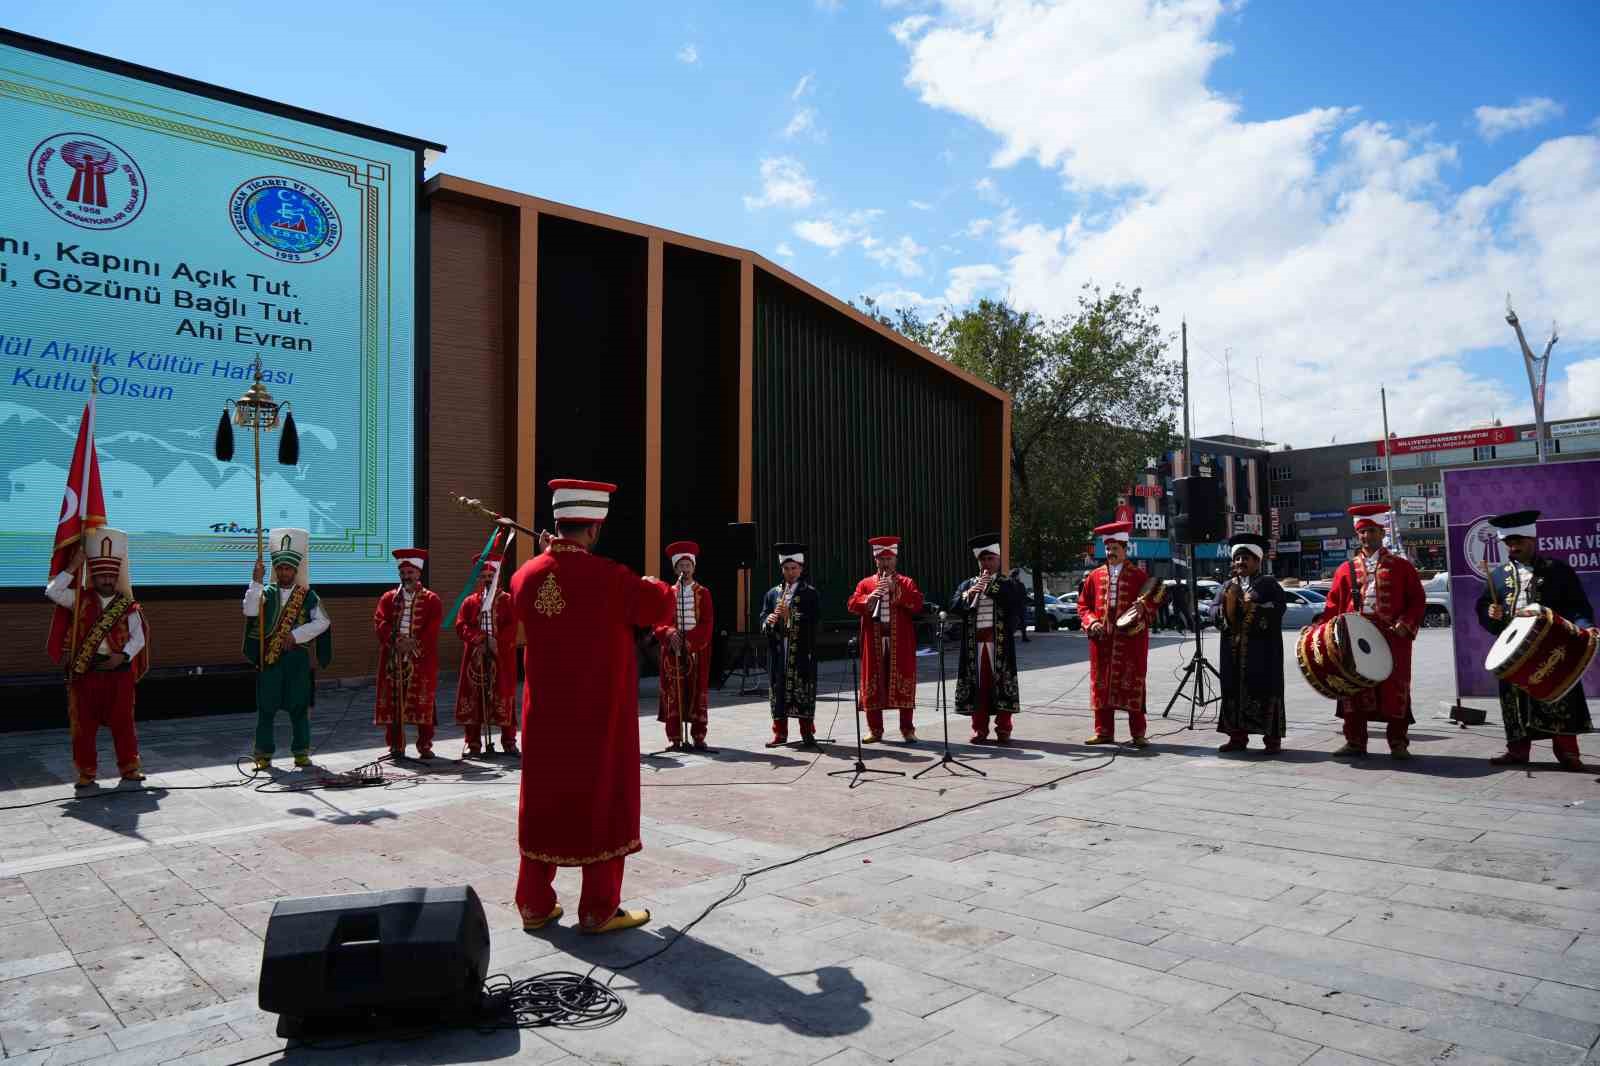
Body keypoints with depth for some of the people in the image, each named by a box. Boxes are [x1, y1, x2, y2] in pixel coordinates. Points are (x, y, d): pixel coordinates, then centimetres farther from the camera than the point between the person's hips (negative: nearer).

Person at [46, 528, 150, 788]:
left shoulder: (128, 606, 4)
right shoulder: (80, 600, 6)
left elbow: (139, 638, 0)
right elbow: (52, 591, -9)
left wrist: (123, 656, -16)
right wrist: (73, 567, -10)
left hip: (120, 670, 0)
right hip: (86, 670, 0)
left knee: (123, 722, 5)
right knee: (84, 723, 4)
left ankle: (129, 767, 15)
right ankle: (86, 771, 14)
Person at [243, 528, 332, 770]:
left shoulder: (307, 596, 4)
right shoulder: (266, 594, 6)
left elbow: (322, 621, -5)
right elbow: (250, 610, -13)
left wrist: (295, 635, -13)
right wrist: (256, 581, -18)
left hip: (297, 657, -1)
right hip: (269, 657, 1)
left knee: (299, 706, 4)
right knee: (266, 707, 4)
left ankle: (301, 752, 14)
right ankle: (264, 754, 13)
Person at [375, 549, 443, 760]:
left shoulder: (431, 599, 6)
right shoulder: (388, 598, 13)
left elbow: (433, 628, -4)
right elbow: (379, 623, 0)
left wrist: (414, 644, -15)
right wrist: (396, 641, -15)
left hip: (421, 659, -2)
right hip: (393, 658, 2)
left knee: (423, 702, -1)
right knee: (393, 701, 3)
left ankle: (425, 746, 6)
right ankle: (396, 746, 11)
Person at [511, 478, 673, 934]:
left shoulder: (526, 576, -4)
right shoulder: (611, 577, -19)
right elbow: (663, 609, -2)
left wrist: (546, 558, 19)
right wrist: (654, 586, 18)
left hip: (545, 714, 5)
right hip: (600, 717, -5)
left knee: (544, 802, 15)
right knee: (602, 803, 7)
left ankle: (535, 904, 24)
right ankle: (598, 910, 14)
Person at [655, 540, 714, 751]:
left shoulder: (703, 593, 6)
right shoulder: (668, 593, 10)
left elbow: (706, 624, -3)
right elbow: (659, 622, 3)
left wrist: (689, 640, -16)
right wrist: (669, 633, -18)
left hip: (697, 650, -1)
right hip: (672, 649, 1)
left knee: (697, 692, 1)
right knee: (673, 692, 0)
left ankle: (698, 736, 8)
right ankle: (674, 738, 5)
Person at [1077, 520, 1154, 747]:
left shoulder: (1138, 576, 3)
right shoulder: (1095, 575, 10)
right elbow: (1083, 605, 12)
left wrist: (1143, 606, -19)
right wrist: (1091, 622, -5)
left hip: (1131, 639, -3)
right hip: (1101, 639, 3)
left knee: (1132, 685, 0)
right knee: (1101, 684, 5)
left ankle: (1138, 734, 6)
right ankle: (1104, 732, 13)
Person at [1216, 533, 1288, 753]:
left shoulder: (1269, 584, 2)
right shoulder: (1228, 587, 14)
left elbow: (1279, 608, -9)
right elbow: (1220, 620, 7)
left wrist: (1254, 609, -17)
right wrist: (1230, 601, -10)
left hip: (1263, 650, -4)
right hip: (1234, 651, 4)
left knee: (1265, 690, -3)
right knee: (1234, 691, 4)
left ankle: (1272, 739, 4)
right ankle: (1238, 736, 11)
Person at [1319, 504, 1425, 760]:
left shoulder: (1400, 566, 8)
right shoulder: (1346, 569, 12)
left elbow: (1417, 600, 5)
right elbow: (1333, 604, 11)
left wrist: (1406, 623, -10)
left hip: (1392, 639, -2)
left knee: (1395, 689, -1)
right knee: (1354, 689, 4)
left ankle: (1398, 743, 10)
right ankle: (1355, 741, 12)